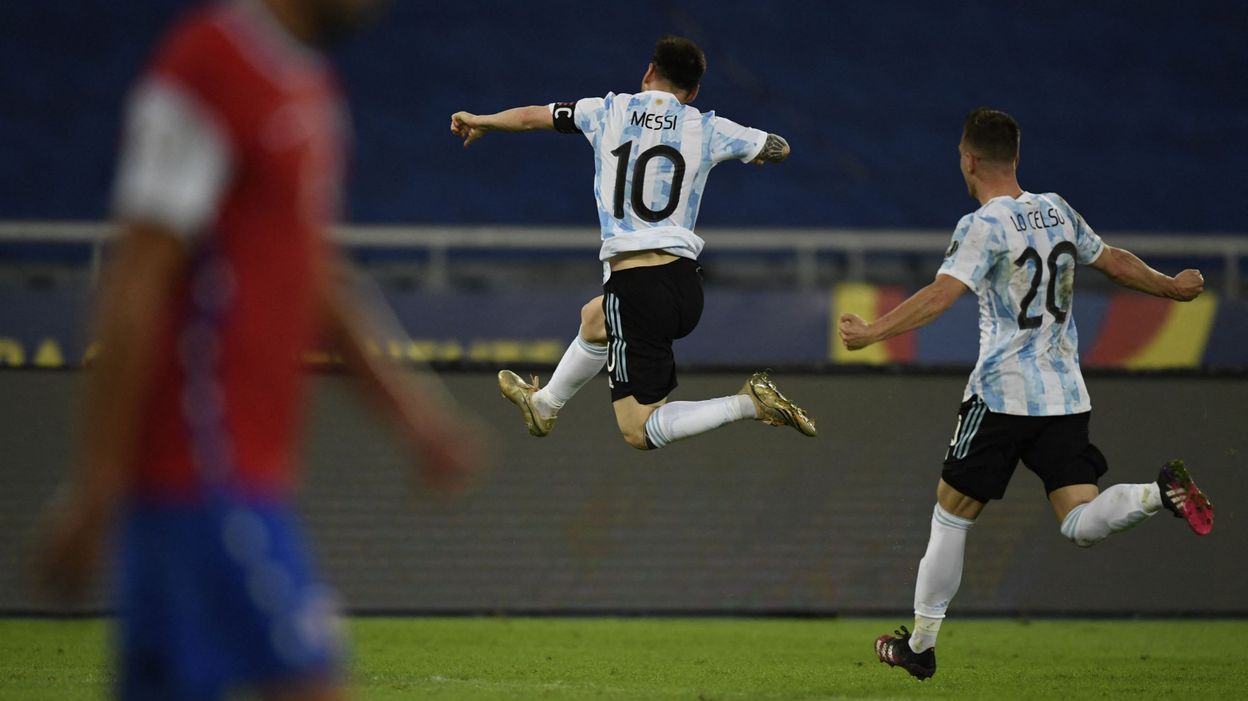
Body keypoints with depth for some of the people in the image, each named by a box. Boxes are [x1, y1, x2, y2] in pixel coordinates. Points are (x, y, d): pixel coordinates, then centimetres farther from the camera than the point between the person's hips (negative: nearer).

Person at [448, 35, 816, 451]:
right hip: (685, 282, 5)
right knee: (594, 318, 38)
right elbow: (779, 149, 18)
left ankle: (748, 404, -18)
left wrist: (479, 122, 38)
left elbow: (531, 117, 18)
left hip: (636, 287, -5)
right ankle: (544, 405, 55)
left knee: (639, 432, -4)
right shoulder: (706, 129, 5)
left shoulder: (609, 112, 3)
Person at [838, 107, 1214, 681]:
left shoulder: (984, 227, -9)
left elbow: (941, 294, -23)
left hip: (1002, 393, -5)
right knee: (1081, 525, 0)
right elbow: (1116, 263, 22)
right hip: (1065, 395, 5)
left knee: (952, 513, 8)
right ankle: (1160, 493, -28)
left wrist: (872, 332, -25)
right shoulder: (1057, 212, 10)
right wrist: (1173, 287, 40)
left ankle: (920, 644, 15)